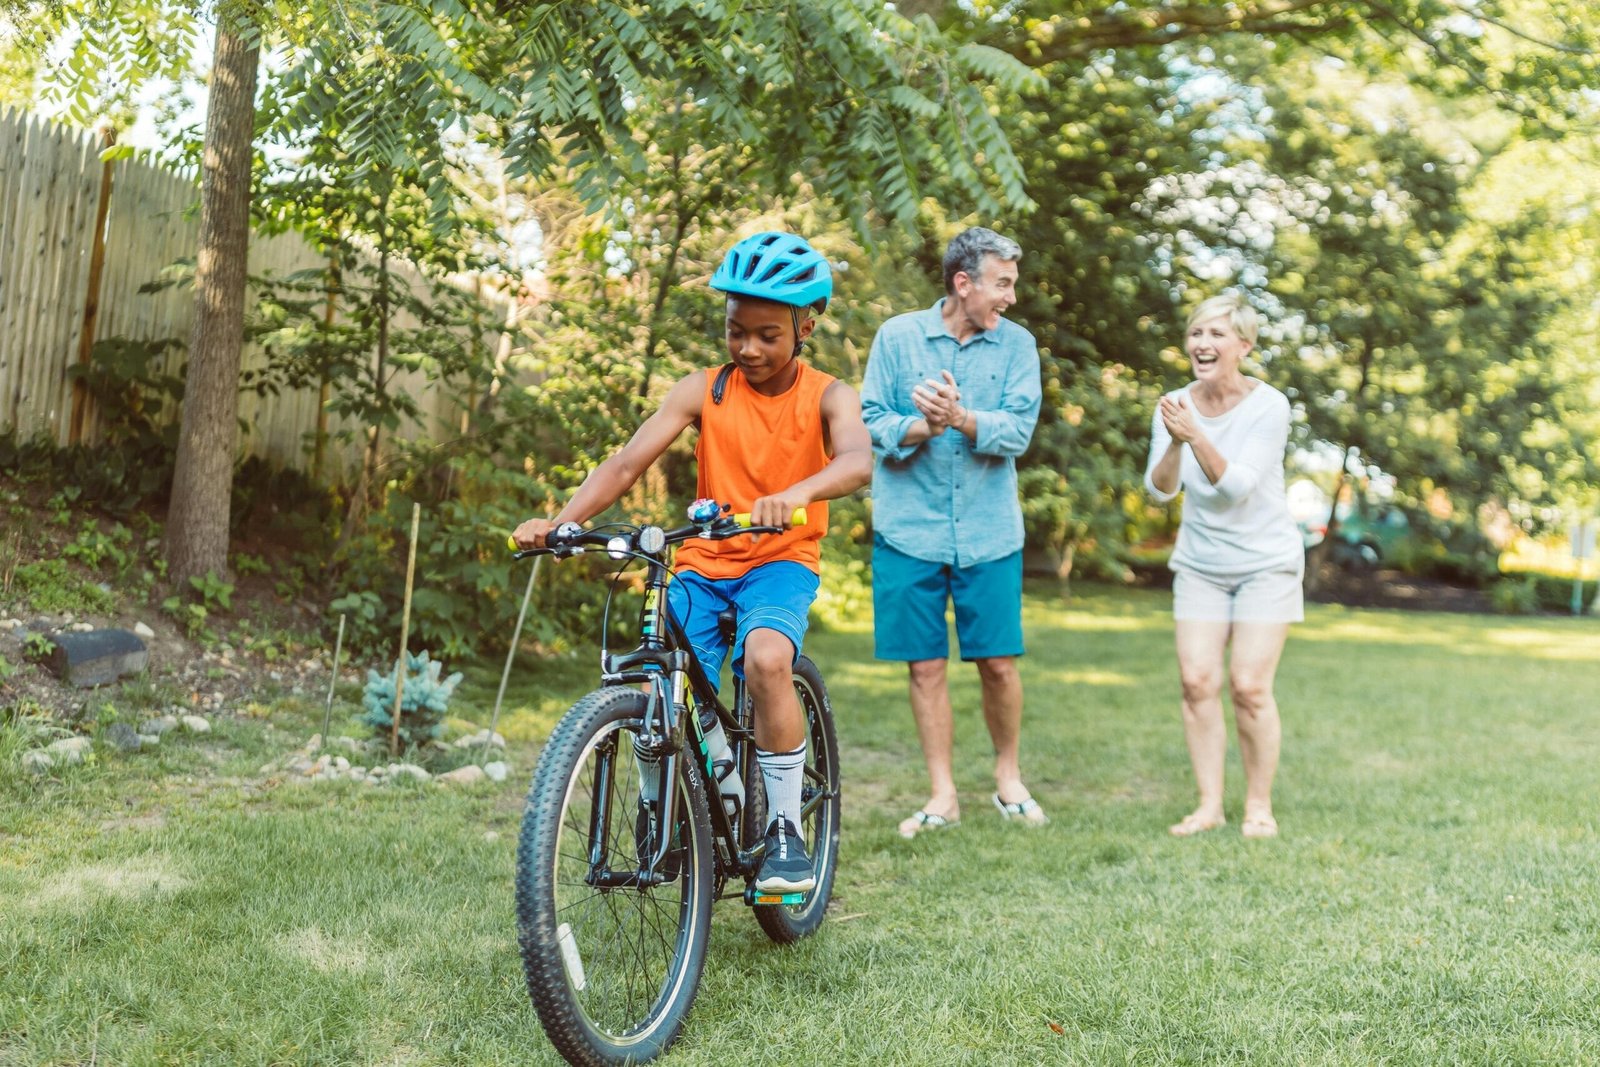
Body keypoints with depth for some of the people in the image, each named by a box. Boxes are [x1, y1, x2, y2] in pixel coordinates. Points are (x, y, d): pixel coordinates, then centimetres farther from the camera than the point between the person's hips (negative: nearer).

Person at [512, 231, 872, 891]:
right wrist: (559, 522, -26)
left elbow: (857, 460, -27)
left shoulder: (826, 396, -5)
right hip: (704, 564, 3)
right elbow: (627, 463, -10)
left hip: (781, 560, -3)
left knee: (766, 659, -33)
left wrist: (796, 494, -49)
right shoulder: (702, 392, -1)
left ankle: (784, 829, -16)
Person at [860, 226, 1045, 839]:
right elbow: (869, 425, -2)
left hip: (989, 533, 1)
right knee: (926, 667, 4)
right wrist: (921, 427, -21)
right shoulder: (898, 336, 1)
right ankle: (943, 795, 16)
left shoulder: (1017, 345, 3)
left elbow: (1018, 430, -8)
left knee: (999, 664, 3)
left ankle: (1008, 778, 25)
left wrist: (960, 418, -25)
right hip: (910, 529, 0)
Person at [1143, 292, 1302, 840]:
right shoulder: (1175, 405, -4)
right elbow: (1159, 491, -10)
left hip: (1265, 563, -3)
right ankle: (1209, 804, 6)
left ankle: (1259, 805, 7)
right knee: (1197, 680, -4)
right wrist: (1174, 444, -29)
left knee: (1249, 686, -9)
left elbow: (1237, 487, -23)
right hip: (1200, 564, 4)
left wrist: (1196, 436, -35)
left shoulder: (1268, 405, -15)